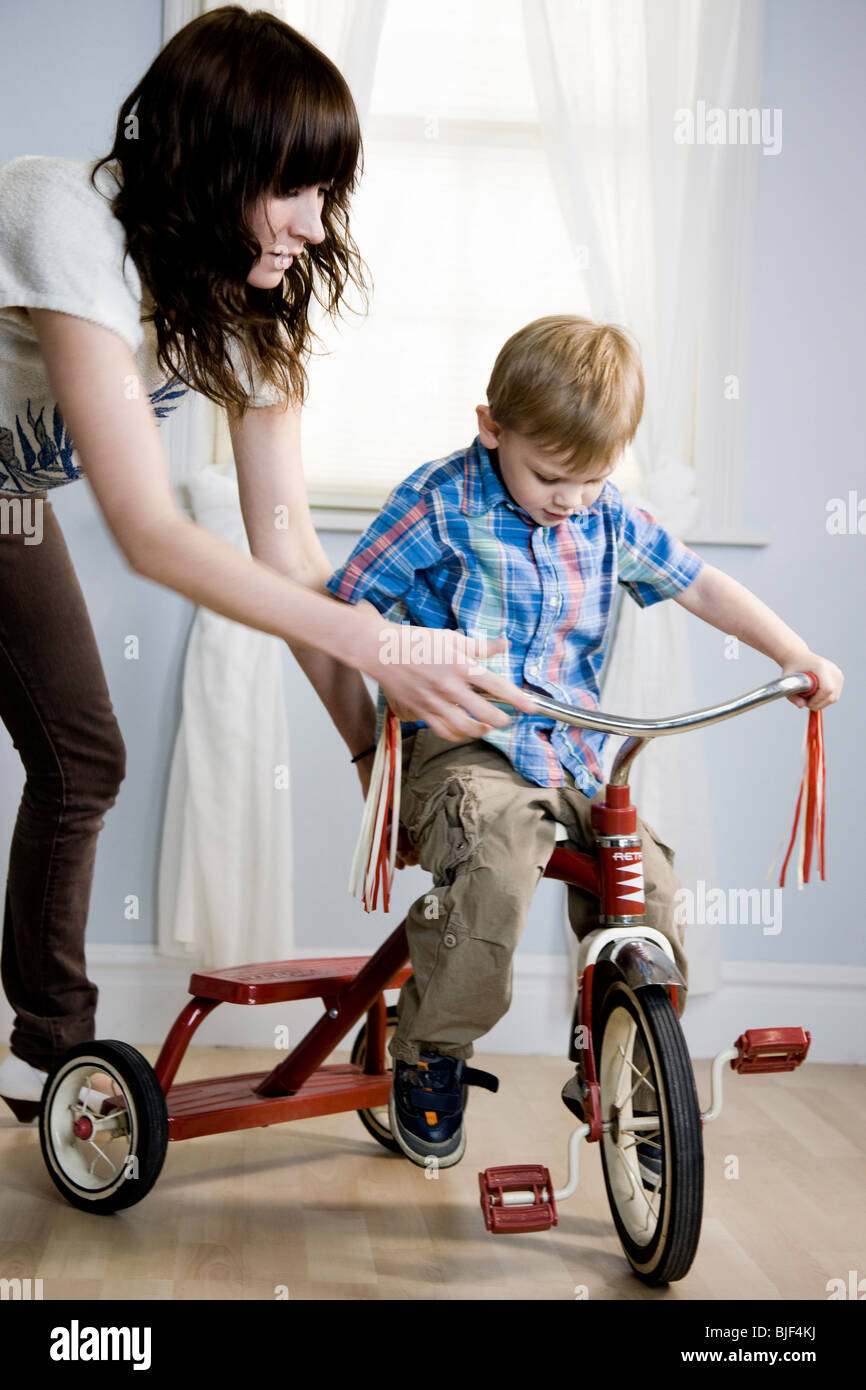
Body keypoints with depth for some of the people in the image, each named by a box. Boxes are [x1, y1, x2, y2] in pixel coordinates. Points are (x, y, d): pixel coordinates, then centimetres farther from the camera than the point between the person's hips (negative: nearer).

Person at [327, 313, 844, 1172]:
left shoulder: (611, 522, 9)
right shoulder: (441, 503, -6)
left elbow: (698, 584, 17)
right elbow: (345, 604, -7)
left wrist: (794, 655, 8)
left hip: (571, 754, 5)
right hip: (461, 745, -5)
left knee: (651, 888, -10)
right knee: (497, 863, -34)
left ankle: (630, 1093, 14)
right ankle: (430, 1057, -9)